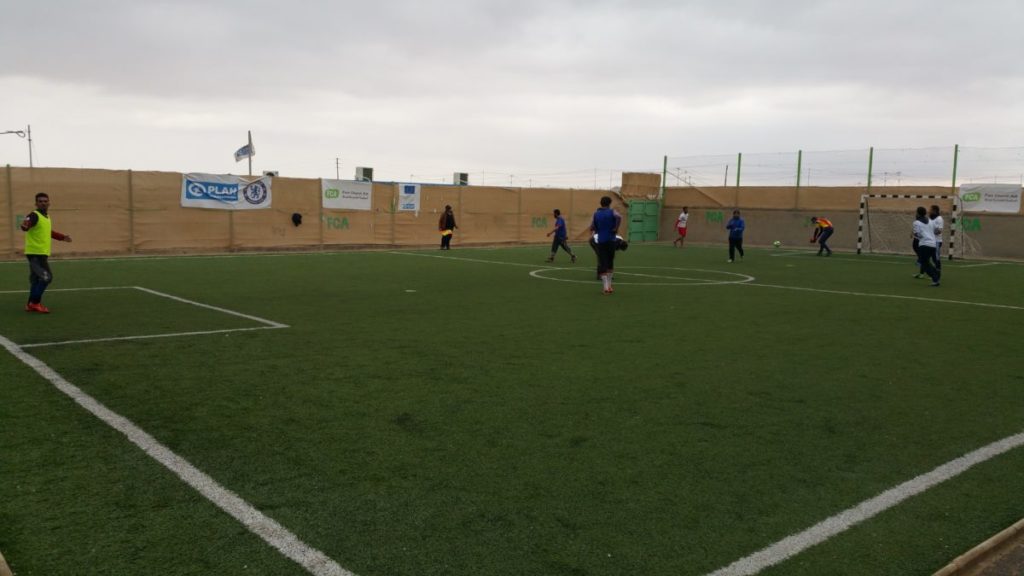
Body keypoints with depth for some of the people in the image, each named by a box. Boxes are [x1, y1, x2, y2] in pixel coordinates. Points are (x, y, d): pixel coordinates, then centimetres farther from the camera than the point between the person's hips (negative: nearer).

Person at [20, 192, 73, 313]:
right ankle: (35, 303, -6)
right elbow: (25, 226, -34)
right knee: (46, 277, -14)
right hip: (35, 253, -9)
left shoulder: (47, 217, 15)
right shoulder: (34, 215, -13)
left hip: (42, 253, 9)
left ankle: (32, 304, 19)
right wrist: (25, 225, -56)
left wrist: (63, 237, 33)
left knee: (36, 279, 13)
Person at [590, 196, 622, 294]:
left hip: (601, 242, 0)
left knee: (602, 264, 0)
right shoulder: (612, 212, -2)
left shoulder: (596, 214, 5)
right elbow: (619, 217, -24)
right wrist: (616, 228, -13)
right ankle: (609, 285, 20)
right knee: (610, 264, 17)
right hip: (611, 241, 0)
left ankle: (606, 287, -11)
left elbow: (592, 228, 4)